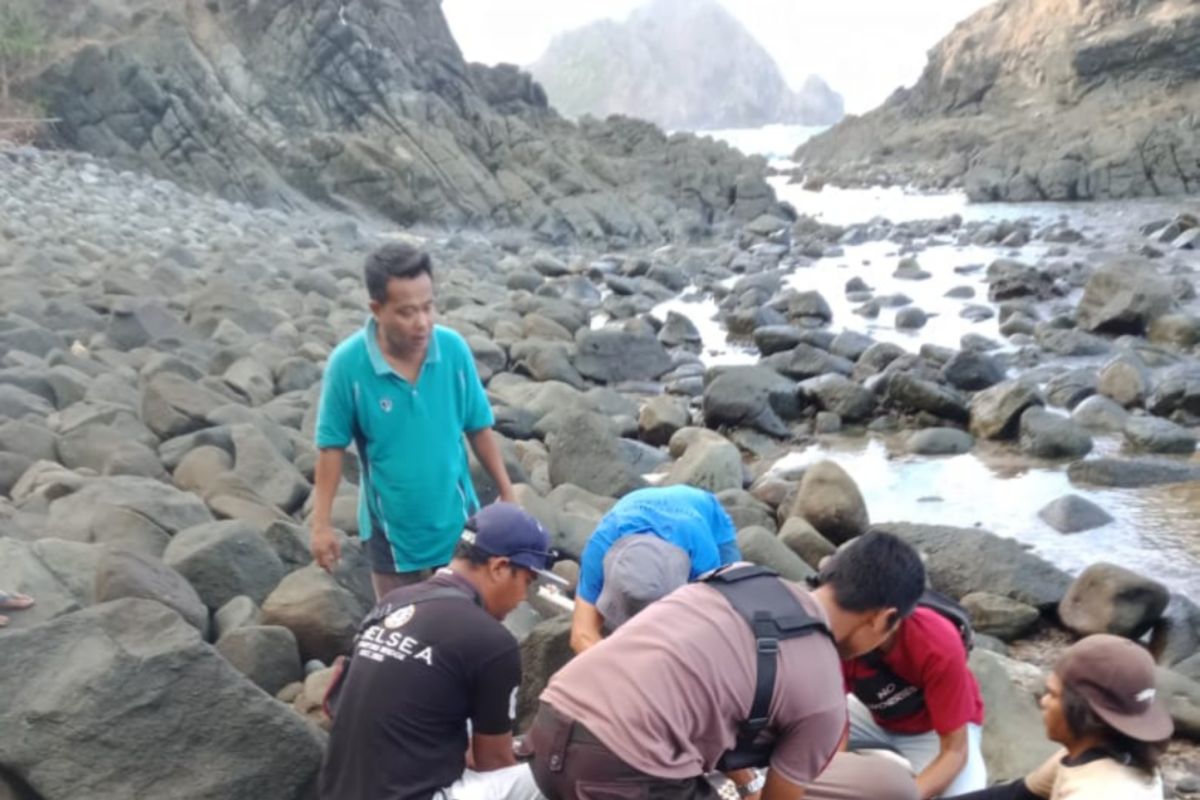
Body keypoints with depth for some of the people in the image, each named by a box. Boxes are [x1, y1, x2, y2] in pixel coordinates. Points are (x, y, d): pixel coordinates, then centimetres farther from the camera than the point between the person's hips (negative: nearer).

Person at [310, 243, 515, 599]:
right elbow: (332, 447, -9)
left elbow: (479, 429, -3)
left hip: (454, 517, 1)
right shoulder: (347, 364, -20)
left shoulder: (454, 349, -15)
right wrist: (322, 523, -8)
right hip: (392, 526, -1)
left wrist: (507, 494, 2)